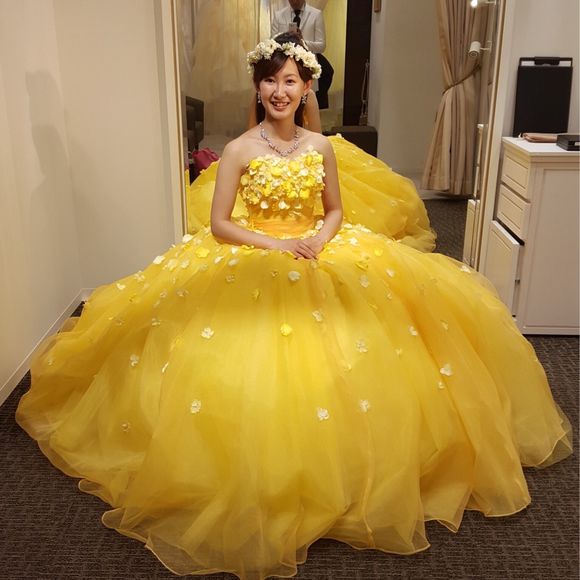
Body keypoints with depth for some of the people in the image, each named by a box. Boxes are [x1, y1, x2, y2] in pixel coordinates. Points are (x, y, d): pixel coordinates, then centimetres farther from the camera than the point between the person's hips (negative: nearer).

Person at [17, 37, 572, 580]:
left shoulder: (320, 146, 5)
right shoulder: (239, 150, -5)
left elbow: (335, 211, 13)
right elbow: (219, 224, -6)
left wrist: (319, 240, -9)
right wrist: (274, 244, -17)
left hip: (321, 257, 4)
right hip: (252, 265, -3)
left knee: (344, 361, -8)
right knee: (253, 369, -16)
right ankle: (261, 492, 8)